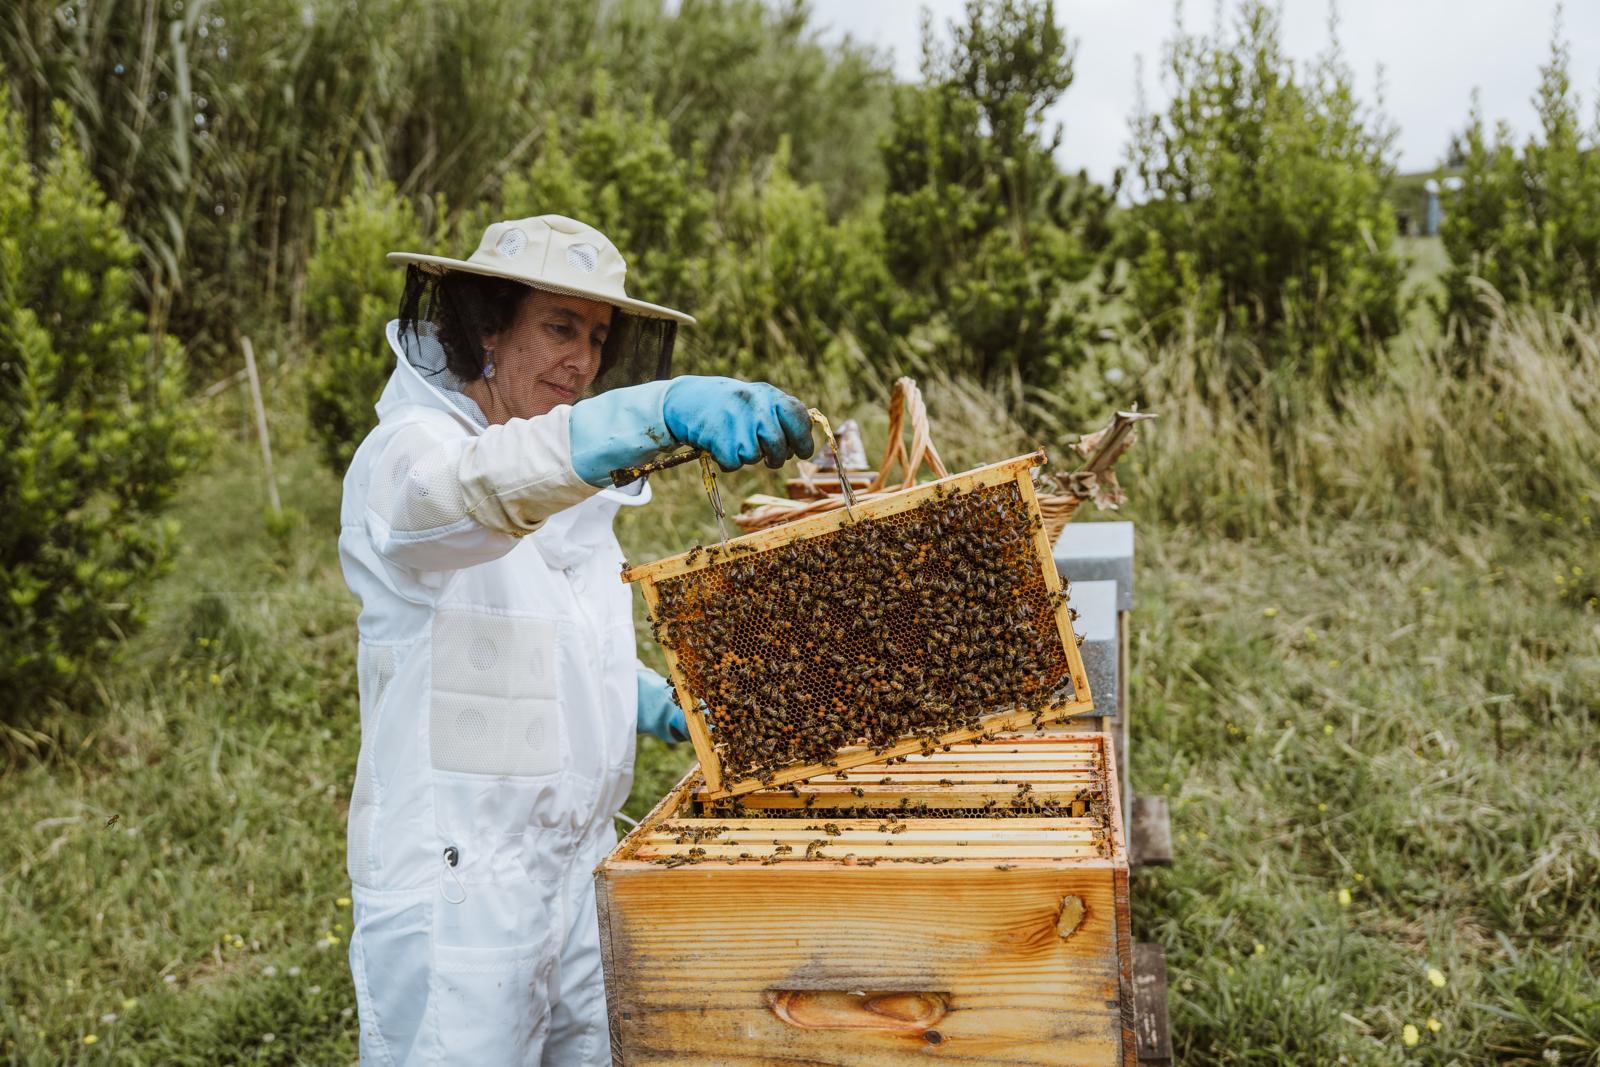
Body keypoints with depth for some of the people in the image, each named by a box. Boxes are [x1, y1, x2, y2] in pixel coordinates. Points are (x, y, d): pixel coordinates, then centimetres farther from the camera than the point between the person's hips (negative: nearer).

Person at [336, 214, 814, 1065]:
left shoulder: (574, 484, 14)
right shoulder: (405, 455, -11)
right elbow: (486, 485, -36)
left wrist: (670, 708, 7)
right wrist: (667, 408, -51)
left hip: (575, 864, 8)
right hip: (454, 883, -7)